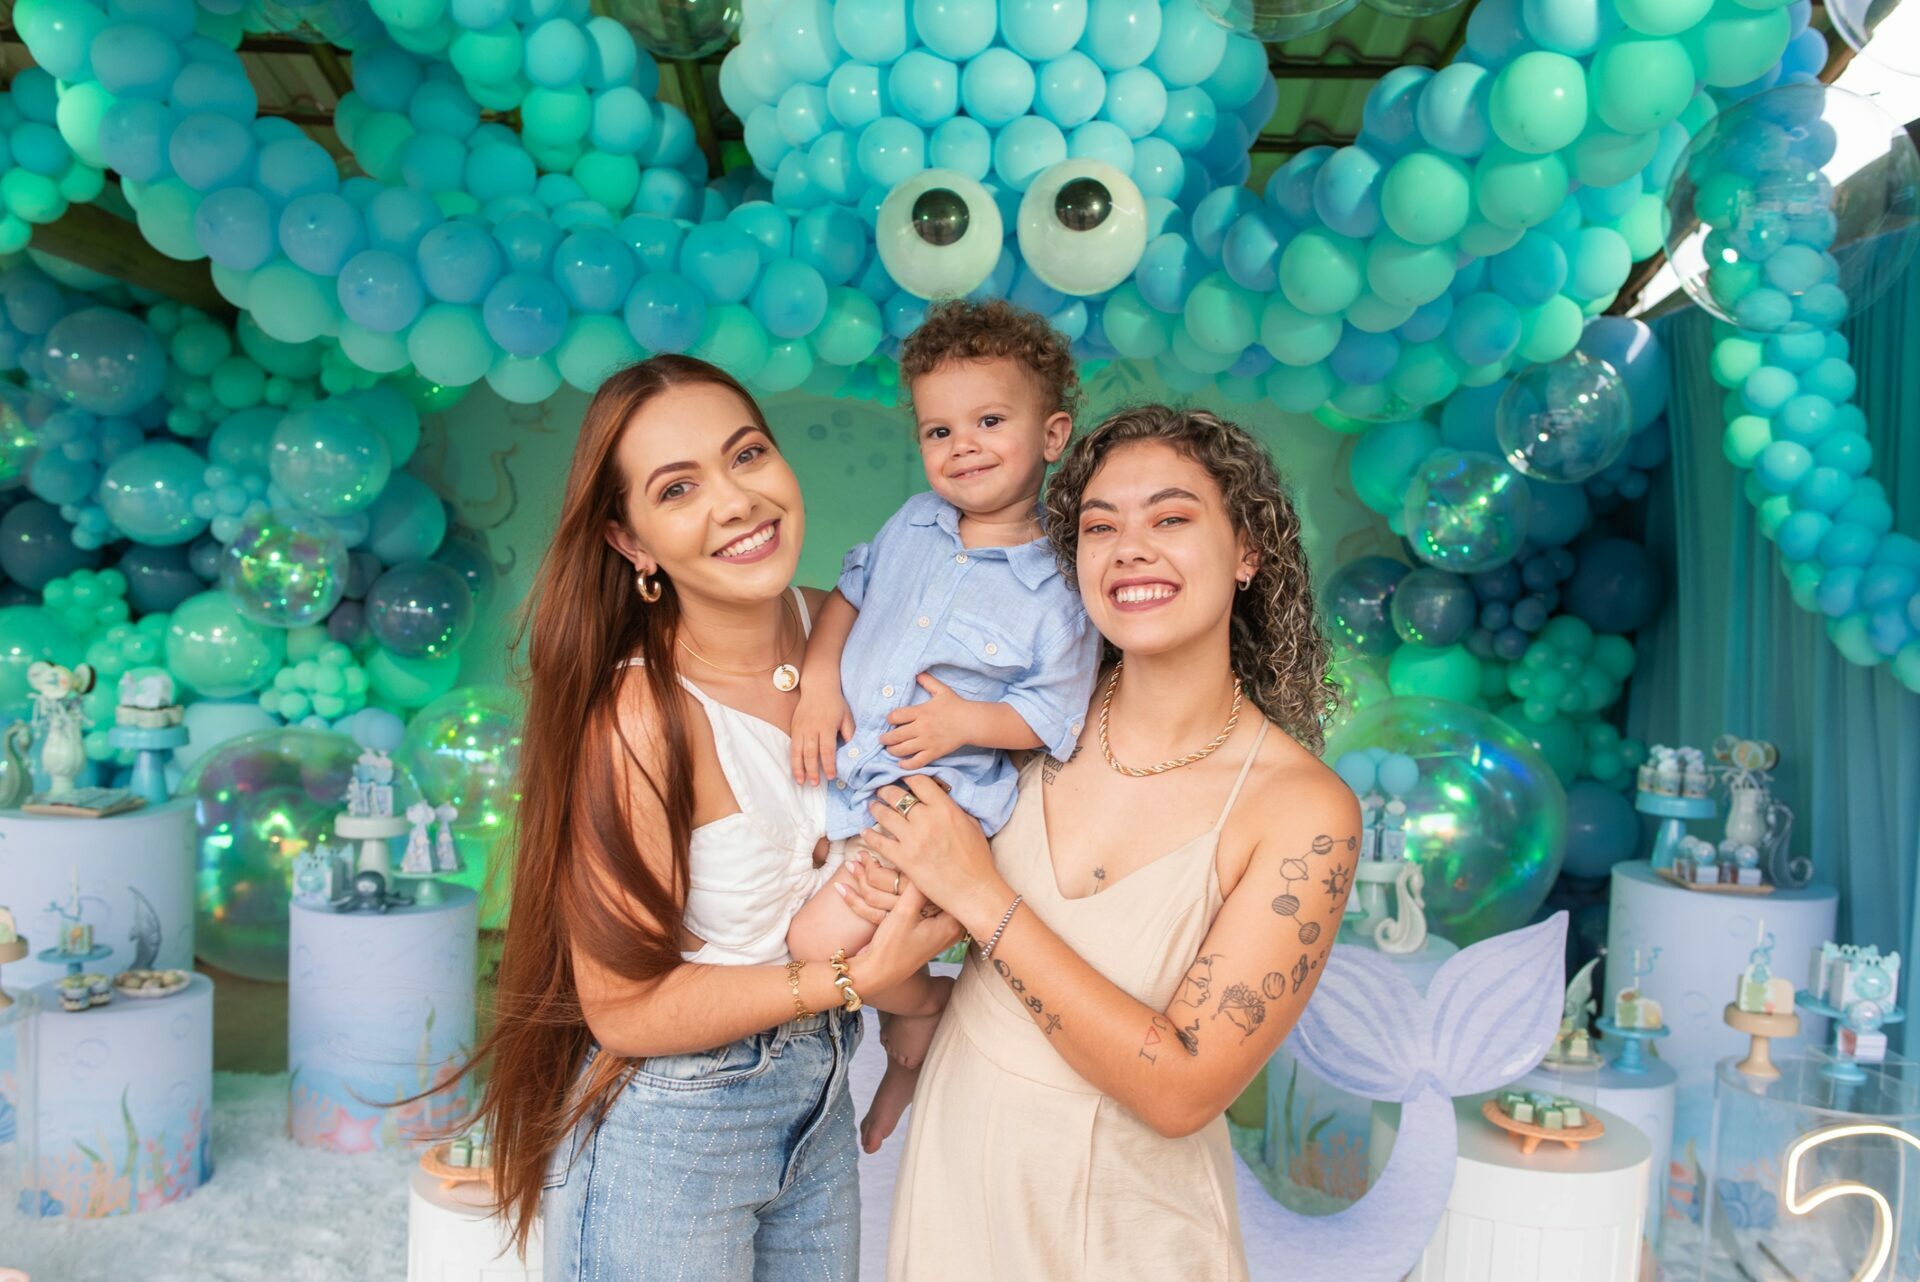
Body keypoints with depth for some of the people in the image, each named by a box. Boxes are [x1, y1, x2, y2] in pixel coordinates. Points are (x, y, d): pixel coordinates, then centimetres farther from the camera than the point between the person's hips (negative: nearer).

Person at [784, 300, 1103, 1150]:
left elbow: (1056, 712, -8)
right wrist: (820, 682, -1)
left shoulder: (1059, 588, -11)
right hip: (845, 769, 7)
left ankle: (922, 1009, 12)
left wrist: (968, 721, -21)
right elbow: (849, 593, 14)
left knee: (823, 939, -20)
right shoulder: (912, 526, 6)